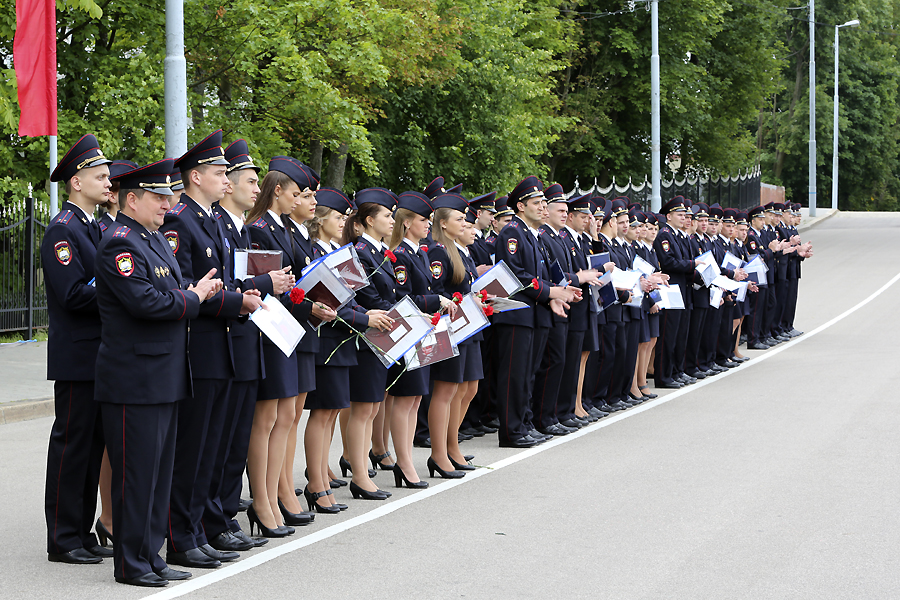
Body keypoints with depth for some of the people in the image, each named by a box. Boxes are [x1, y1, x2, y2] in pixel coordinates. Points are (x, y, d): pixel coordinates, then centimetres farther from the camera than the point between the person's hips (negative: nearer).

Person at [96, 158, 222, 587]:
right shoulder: (119, 244, -14)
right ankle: (131, 563, 6)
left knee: (159, 471, 13)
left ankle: (150, 556, 21)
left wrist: (196, 290, 2)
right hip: (135, 382, -10)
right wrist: (195, 297, -11)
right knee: (136, 473, -2)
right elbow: (146, 302, -25)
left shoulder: (156, 239, 17)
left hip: (166, 379, 10)